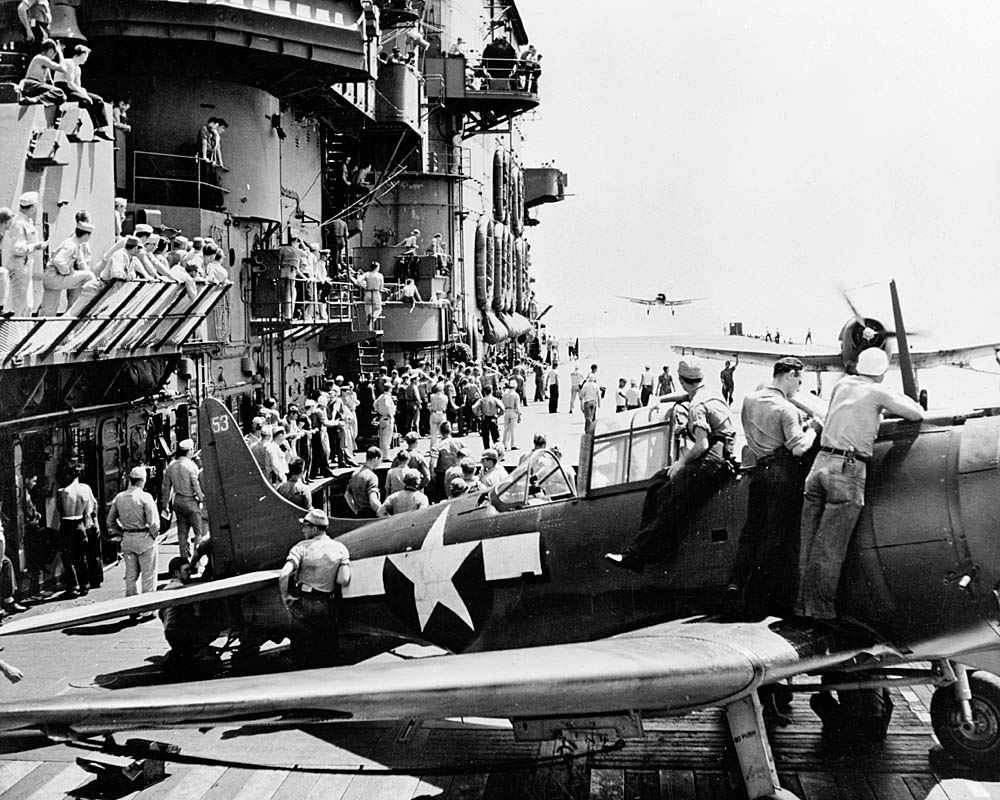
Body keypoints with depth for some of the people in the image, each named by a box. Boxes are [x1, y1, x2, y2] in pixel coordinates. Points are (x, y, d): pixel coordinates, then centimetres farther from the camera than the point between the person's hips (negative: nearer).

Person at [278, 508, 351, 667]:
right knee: (329, 652, 16)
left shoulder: (302, 547, -8)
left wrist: (285, 597, -7)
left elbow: (284, 575, -21)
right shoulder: (340, 549, -1)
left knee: (302, 652, 10)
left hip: (303, 603, -2)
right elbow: (343, 581, -12)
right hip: (327, 606, 2)